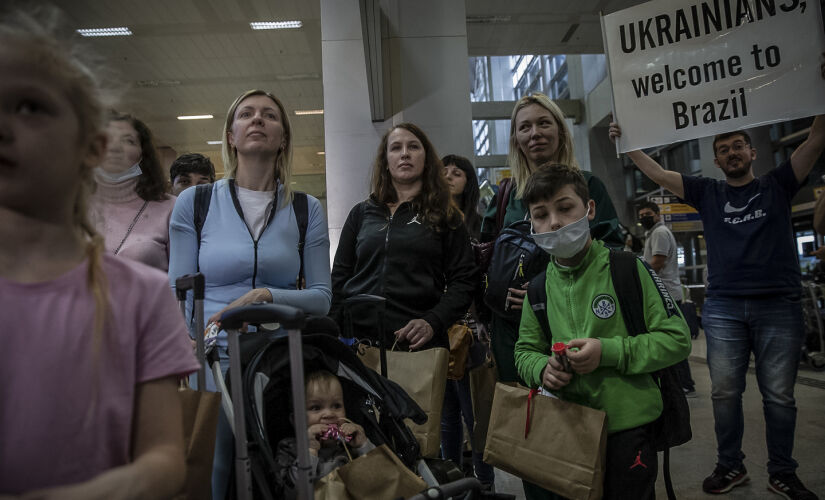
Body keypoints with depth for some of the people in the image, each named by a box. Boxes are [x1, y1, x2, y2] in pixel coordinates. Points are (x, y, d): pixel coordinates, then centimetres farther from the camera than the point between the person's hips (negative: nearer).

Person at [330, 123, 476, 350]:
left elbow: (463, 281, 1)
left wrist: (433, 322, -14)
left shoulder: (445, 217, 7)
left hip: (419, 343, -1)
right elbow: (339, 278, 13)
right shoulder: (361, 213, 13)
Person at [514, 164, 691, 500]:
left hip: (628, 428, -3)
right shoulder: (539, 288, 1)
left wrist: (609, 352, -20)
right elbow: (525, 351, 11)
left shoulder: (627, 269, -9)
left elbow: (678, 340, -9)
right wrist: (542, 369, -12)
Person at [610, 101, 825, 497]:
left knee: (779, 395, 5)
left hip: (779, 305, -1)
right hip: (723, 308, 1)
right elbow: (656, 173, 7)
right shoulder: (708, 193, 13)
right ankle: (730, 465, 18)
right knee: (725, 392, 3)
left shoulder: (778, 185, 11)